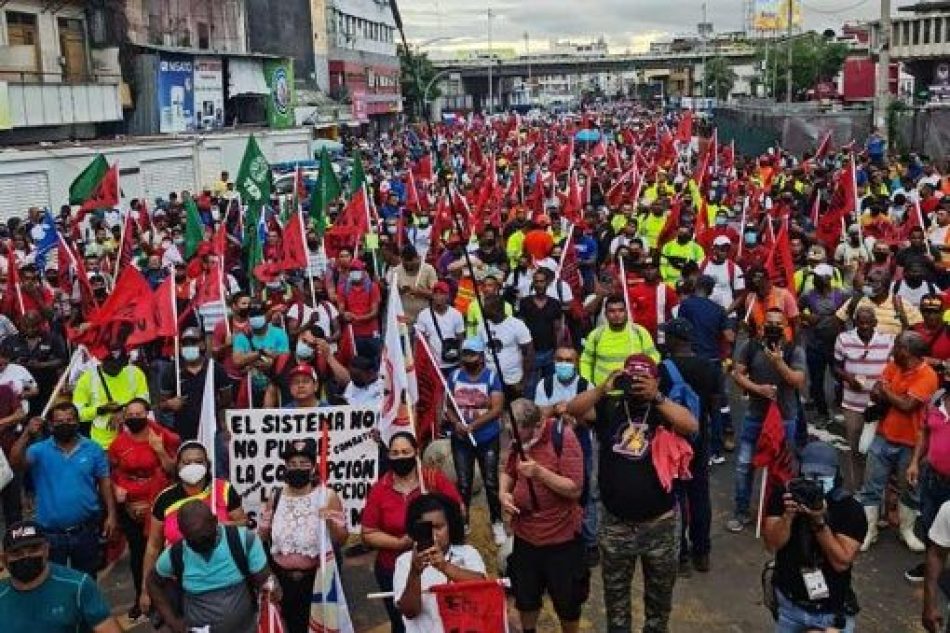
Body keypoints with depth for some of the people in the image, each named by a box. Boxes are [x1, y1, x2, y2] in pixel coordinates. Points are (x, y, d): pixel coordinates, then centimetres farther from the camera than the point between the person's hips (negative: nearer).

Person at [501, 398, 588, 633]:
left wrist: (539, 472, -32)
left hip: (561, 536, -5)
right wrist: (504, 493, -9)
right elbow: (508, 472, 12)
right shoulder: (518, 438, -3)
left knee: (566, 600, 13)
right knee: (525, 596, 20)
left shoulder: (563, 437, -20)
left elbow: (575, 489, -22)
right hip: (524, 534, 5)